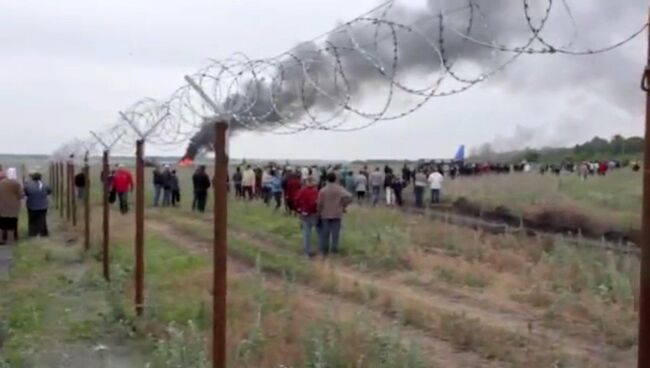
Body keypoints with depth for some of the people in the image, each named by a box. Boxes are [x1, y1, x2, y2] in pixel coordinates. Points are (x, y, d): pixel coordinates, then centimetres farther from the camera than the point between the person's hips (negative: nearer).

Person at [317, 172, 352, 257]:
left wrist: (319, 213, 9)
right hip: (336, 214, 0)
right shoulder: (340, 189, -7)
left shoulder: (323, 190, -7)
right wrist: (343, 205, -4)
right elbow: (349, 197, -20)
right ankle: (334, 249, 12)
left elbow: (319, 203, -6)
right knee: (335, 233, 8)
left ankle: (324, 250, 17)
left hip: (325, 214, 0)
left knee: (325, 233, 10)